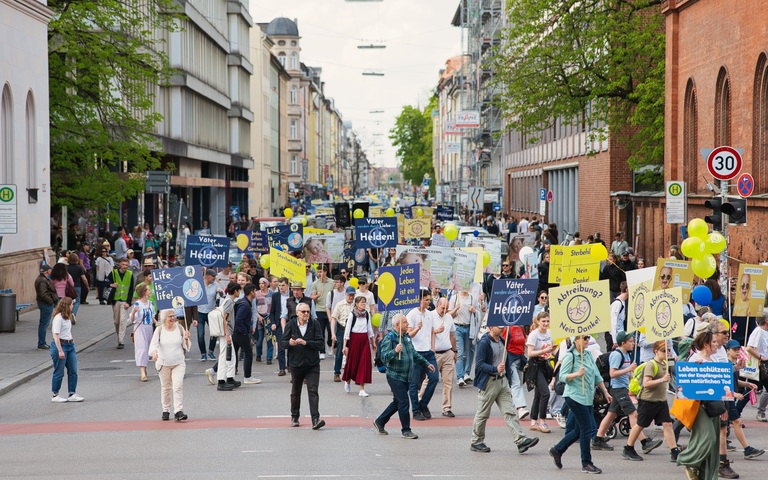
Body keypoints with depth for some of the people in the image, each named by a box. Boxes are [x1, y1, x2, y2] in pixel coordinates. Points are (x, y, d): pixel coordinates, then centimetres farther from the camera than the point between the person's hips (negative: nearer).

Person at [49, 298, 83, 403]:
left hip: (70, 345, 9)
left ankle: (72, 394, 13)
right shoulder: (58, 318, -15)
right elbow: (56, 335, -20)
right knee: (59, 372, 1)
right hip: (60, 345, -9)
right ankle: (55, 395, 12)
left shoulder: (67, 317, 13)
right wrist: (60, 351, -23)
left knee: (73, 371, 7)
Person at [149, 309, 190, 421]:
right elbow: (154, 343, -11)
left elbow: (186, 347, 7)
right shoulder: (159, 330, -2)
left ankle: (178, 411, -15)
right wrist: (154, 353, -31)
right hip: (163, 363, 0)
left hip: (178, 363, 0)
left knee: (178, 386, -12)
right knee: (165, 387, 8)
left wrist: (186, 339, -13)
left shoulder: (180, 328, 2)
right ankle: (166, 411, 21)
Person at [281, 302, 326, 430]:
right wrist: (289, 343, -22)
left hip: (312, 365, -2)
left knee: (313, 391, -12)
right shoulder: (291, 325, -2)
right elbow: (282, 342, 0)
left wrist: (305, 343, -22)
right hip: (296, 364, 2)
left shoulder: (315, 324, -5)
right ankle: (294, 417, 34)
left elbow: (320, 344, -9)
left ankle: (315, 419, -18)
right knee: (295, 393, 16)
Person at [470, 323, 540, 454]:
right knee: (482, 414, 4)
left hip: (503, 380, 7)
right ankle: (476, 442, 16)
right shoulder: (484, 343, -14)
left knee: (510, 411, -1)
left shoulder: (502, 341, 13)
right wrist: (495, 368, -30)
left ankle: (520, 440, -7)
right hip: (489, 382, -7)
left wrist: (508, 374, 19)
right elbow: (479, 364, -19)